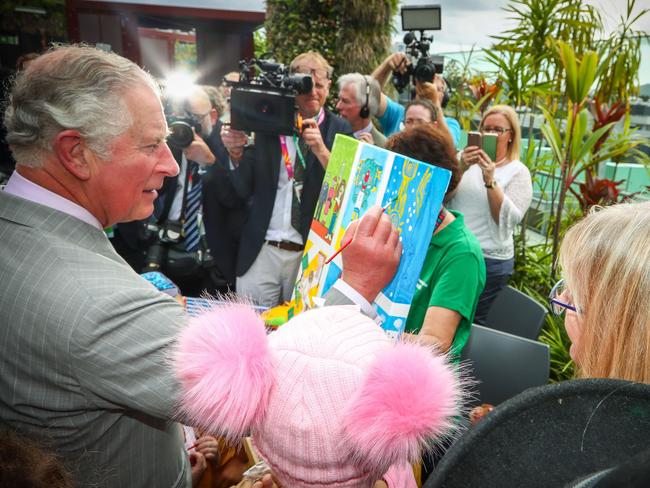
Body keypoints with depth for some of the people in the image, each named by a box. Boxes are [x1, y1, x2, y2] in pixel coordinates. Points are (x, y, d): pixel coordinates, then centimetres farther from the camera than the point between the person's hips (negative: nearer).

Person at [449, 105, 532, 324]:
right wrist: (460, 168, -19)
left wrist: (490, 180, -21)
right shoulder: (465, 158, 7)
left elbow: (508, 219, -11)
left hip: (489, 260, -2)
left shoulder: (518, 172, 1)